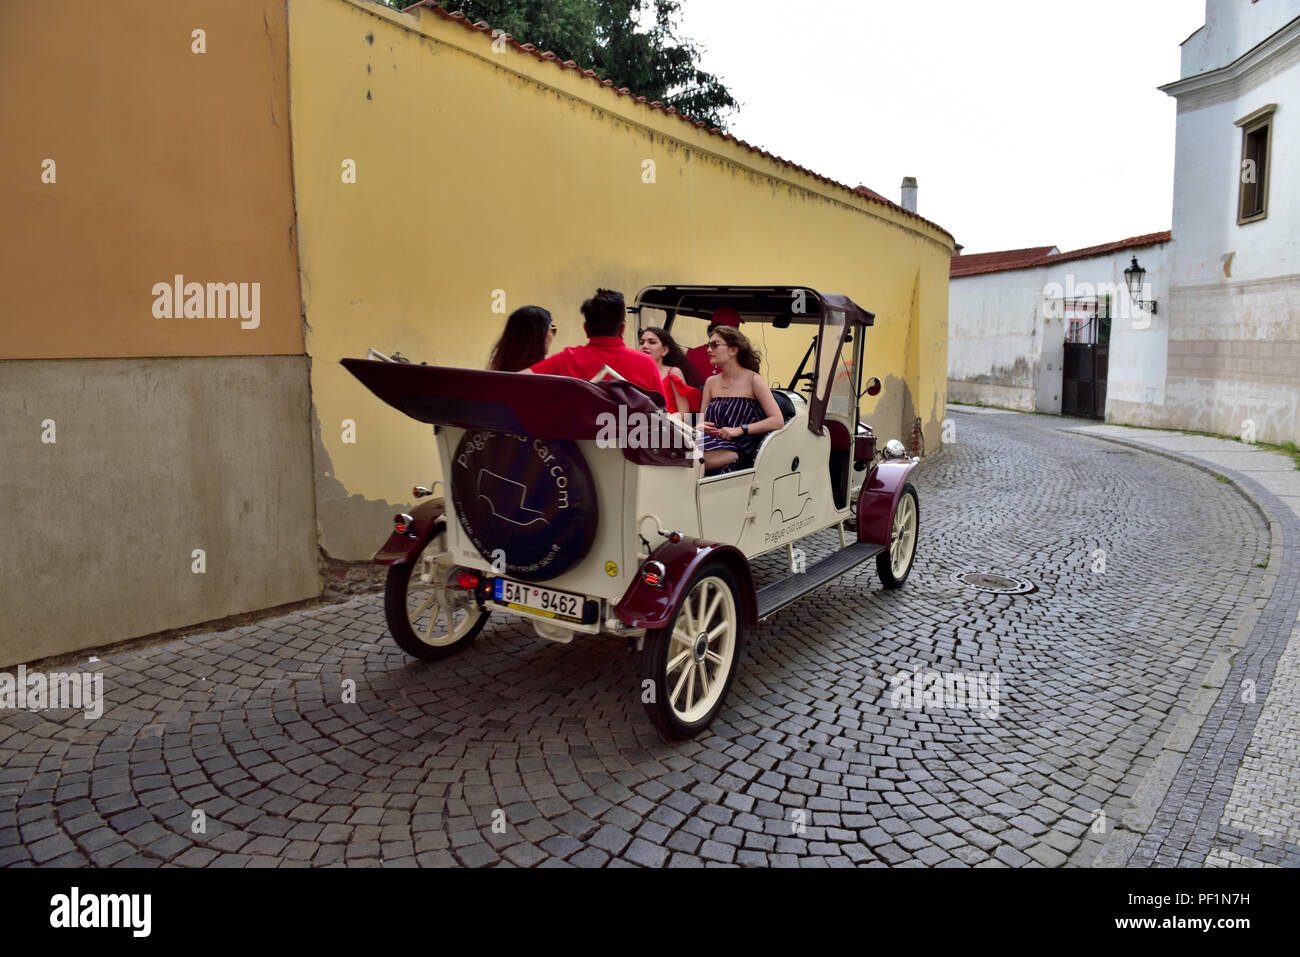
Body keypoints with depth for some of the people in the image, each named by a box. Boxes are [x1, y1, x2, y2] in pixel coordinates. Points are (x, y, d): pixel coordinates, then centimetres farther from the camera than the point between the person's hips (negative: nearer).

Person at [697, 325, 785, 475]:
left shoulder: (753, 380, 2)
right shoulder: (711, 382, 19)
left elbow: (778, 421, -6)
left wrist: (739, 430, -14)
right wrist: (700, 427, -3)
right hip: (712, 442, 5)